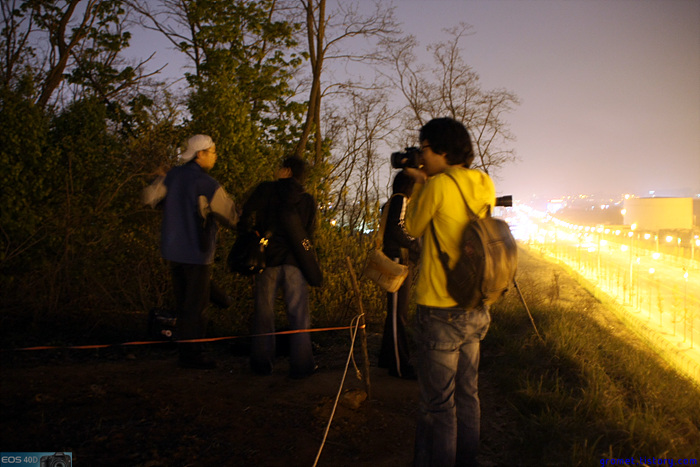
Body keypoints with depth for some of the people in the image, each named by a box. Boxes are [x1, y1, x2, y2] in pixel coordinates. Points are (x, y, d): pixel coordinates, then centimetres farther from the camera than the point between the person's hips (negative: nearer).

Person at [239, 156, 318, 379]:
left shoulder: (265, 190, 3)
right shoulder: (308, 201, 9)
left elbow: (246, 219, -3)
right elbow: (309, 232, 8)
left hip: (267, 258, -1)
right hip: (295, 261, 1)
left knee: (264, 312, 9)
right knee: (299, 314, 4)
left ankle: (262, 362, 13)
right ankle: (301, 364, 6)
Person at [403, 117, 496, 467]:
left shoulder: (439, 185, -16)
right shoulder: (485, 186, 5)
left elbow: (414, 228, -1)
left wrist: (420, 184, 8)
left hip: (441, 311, -8)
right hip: (476, 310, 8)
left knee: (437, 405, 3)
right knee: (467, 395, 19)